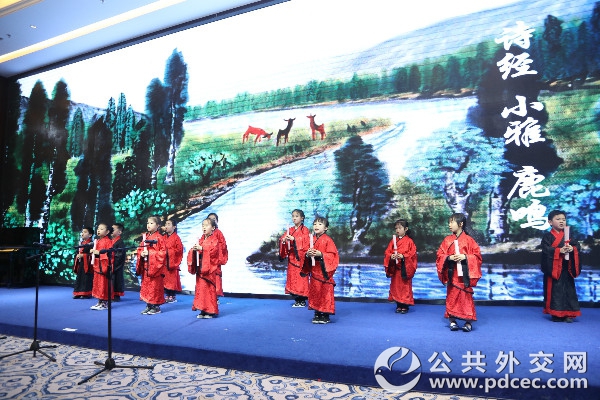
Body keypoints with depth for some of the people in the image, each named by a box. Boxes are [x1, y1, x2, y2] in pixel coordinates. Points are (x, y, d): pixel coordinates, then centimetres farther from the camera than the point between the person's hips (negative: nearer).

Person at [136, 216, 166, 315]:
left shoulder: (159, 238, -9)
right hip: (145, 266, 7)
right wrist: (141, 253, -5)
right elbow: (140, 249, 17)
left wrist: (150, 254, -19)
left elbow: (162, 252, -13)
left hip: (155, 266, -7)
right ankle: (149, 305, 21)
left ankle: (156, 307, 8)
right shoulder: (145, 237, 13)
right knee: (146, 285, 11)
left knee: (155, 286, -2)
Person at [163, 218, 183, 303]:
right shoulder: (164, 237, 12)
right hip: (164, 262, 6)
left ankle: (173, 296, 7)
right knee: (165, 279, 8)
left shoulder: (176, 238, -6)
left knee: (173, 279, -1)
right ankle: (167, 295, 17)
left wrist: (168, 251, -12)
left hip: (172, 262, -6)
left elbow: (179, 250, -12)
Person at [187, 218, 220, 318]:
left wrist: (201, 248, -25)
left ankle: (211, 311, 1)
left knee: (209, 289, -6)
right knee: (200, 288, 7)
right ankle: (203, 310, 15)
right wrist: (194, 249, -6)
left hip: (209, 269, -7)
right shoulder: (201, 240, 17)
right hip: (200, 268, 7)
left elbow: (213, 250, -19)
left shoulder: (214, 239, -4)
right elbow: (194, 252, 16)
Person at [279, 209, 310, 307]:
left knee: (301, 278, -6)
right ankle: (297, 299, 14)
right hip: (291, 258, 6)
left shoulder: (305, 230, -2)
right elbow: (282, 240, 9)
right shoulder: (290, 230, 15)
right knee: (293, 278, 6)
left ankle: (303, 300, 1)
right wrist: (283, 240, -14)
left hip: (301, 258, -6)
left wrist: (294, 239, -22)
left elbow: (305, 242, -14)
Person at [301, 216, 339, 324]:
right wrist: (307, 254, -6)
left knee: (325, 293, -3)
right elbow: (306, 255, 16)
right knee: (314, 292, 9)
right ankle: (317, 314, 20)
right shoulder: (311, 240, 10)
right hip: (314, 270, 6)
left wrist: (321, 254, -22)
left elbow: (332, 255, -12)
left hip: (324, 271, -6)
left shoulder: (327, 240, -8)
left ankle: (325, 316, 6)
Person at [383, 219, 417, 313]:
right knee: (396, 286, 9)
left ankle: (405, 306, 12)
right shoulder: (393, 240, 8)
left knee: (405, 287, 2)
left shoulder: (409, 241, -4)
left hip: (405, 268, -4)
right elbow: (387, 252, 5)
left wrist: (403, 256, -23)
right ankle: (399, 305, 20)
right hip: (395, 268, 4)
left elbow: (412, 253, -10)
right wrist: (391, 256, -15)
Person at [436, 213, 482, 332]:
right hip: (452, 274, 3)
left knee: (466, 297, 1)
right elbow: (440, 255, 4)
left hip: (464, 274, -3)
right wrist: (449, 257, -13)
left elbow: (477, 255, -3)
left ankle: (468, 322, 11)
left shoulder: (468, 240, -2)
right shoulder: (447, 240, 6)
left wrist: (465, 257, -17)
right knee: (451, 297, 6)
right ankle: (452, 321, 15)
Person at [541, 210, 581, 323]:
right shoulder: (547, 236, -4)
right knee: (555, 290, -1)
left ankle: (568, 314, 12)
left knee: (568, 289, 5)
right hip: (553, 268, -5)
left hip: (566, 268, 5)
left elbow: (577, 246, 3)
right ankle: (556, 314, 6)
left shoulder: (567, 235, 11)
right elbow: (546, 249, -15)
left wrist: (572, 248, -18)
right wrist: (559, 250, -25)